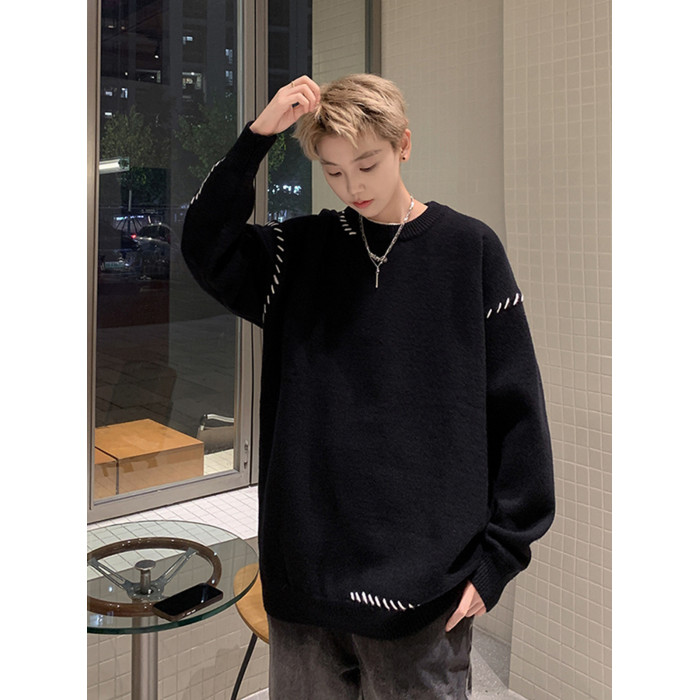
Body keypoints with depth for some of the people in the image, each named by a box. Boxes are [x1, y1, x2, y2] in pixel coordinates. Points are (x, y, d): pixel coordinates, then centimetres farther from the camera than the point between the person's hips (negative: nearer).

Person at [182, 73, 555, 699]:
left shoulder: (470, 249, -3)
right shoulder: (304, 249, 7)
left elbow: (515, 410, -4)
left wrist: (499, 553, -6)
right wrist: (258, 136, -11)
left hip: (423, 575, -2)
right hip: (303, 566, 3)